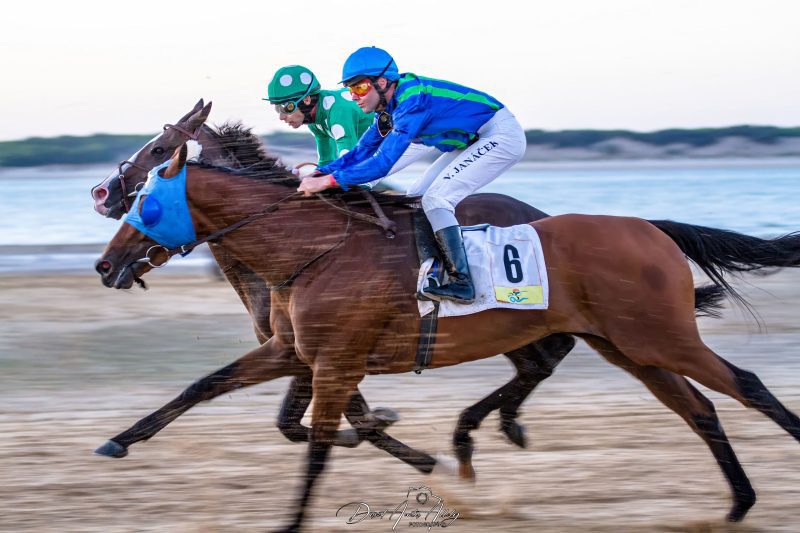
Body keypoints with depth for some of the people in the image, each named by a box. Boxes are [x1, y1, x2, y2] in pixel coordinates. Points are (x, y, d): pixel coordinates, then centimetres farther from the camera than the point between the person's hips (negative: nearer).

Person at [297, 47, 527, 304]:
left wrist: (329, 181, -33)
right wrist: (321, 172, -3)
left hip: (502, 136, -10)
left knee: (435, 199, -19)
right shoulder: (390, 106, 2)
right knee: (417, 196, 9)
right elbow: (362, 151, 10)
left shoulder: (412, 103, -28)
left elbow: (384, 162, -33)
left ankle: (461, 283, -21)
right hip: (475, 140, 10)